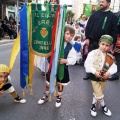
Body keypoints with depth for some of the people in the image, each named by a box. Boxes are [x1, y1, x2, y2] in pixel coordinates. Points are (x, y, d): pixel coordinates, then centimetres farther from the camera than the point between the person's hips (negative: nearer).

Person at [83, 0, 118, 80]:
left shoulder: (113, 16, 0)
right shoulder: (95, 14, 8)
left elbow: (114, 31, -3)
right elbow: (88, 26, 7)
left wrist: (111, 43, -9)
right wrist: (87, 38, -1)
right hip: (92, 41, 3)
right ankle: (89, 74, 26)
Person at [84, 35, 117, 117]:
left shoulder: (110, 57, -3)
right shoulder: (93, 53, -16)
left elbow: (114, 67, -5)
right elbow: (87, 64, -20)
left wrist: (109, 72, -22)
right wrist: (95, 72, -27)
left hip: (104, 78, 4)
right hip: (95, 77, -4)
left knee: (97, 94, 19)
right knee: (99, 95, -1)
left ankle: (93, 106, 39)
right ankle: (103, 106, 26)